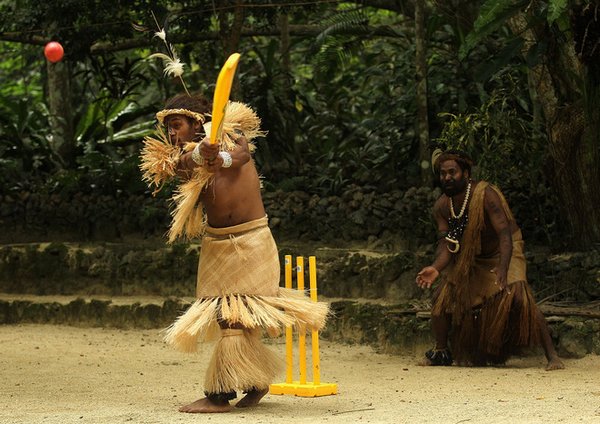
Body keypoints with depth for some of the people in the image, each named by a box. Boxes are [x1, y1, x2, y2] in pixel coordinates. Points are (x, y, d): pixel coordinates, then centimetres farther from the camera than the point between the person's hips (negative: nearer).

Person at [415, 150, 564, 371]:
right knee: (441, 296, -7)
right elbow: (446, 244, -13)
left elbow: (505, 234, -36)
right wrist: (436, 268, -36)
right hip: (468, 259, 6)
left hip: (504, 253, -6)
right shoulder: (441, 207, -10)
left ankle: (552, 355, -23)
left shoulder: (486, 195, -28)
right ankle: (441, 351, 15)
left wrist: (503, 269, -53)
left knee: (517, 296, -28)